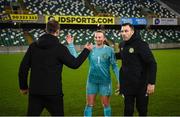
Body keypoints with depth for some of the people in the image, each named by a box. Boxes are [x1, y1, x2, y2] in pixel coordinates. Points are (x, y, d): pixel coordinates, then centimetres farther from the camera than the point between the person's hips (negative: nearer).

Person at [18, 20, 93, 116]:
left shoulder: (33, 46, 3)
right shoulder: (60, 48, -10)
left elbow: (23, 67, 4)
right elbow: (75, 64, -2)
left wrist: (23, 86, 15)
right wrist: (86, 50, 11)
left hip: (34, 91, 4)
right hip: (53, 92, -3)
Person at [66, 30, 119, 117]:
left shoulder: (109, 50, -6)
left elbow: (114, 66, -2)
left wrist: (119, 80, -6)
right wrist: (70, 44, -9)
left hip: (105, 81, -2)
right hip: (92, 81, 2)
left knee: (106, 104, 9)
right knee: (89, 105, 7)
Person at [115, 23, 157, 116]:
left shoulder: (141, 45, -17)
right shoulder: (122, 45, 4)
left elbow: (152, 64, -18)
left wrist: (151, 83, -21)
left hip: (141, 84, -5)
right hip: (127, 84, 6)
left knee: (142, 108, 9)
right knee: (128, 109, 12)